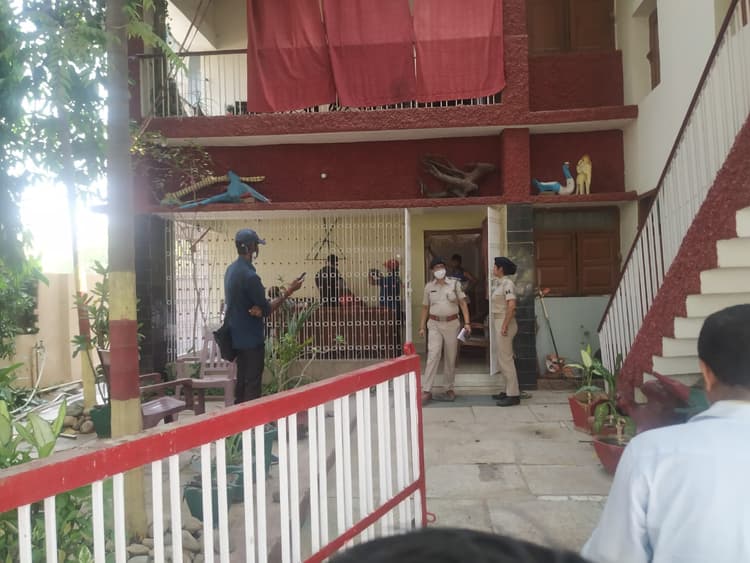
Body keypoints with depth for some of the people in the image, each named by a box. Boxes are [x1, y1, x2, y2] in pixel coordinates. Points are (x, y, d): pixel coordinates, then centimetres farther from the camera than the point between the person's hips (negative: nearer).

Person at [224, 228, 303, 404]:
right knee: (252, 383, -1)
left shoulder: (231, 270, 7)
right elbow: (267, 309, -16)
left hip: (238, 336, 9)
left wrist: (256, 308, -10)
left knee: (242, 380, 16)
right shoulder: (249, 275, -22)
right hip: (251, 338, -9)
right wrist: (288, 291, -7)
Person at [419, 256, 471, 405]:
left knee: (451, 358, 7)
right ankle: (426, 391, -10)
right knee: (433, 355, -11)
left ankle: (450, 389, 21)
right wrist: (422, 327, 7)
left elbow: (463, 303, 1)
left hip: (452, 324, 1)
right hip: (435, 325, 0)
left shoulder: (455, 284, 3)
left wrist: (467, 322, -8)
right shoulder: (429, 287, 6)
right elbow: (425, 308, 11)